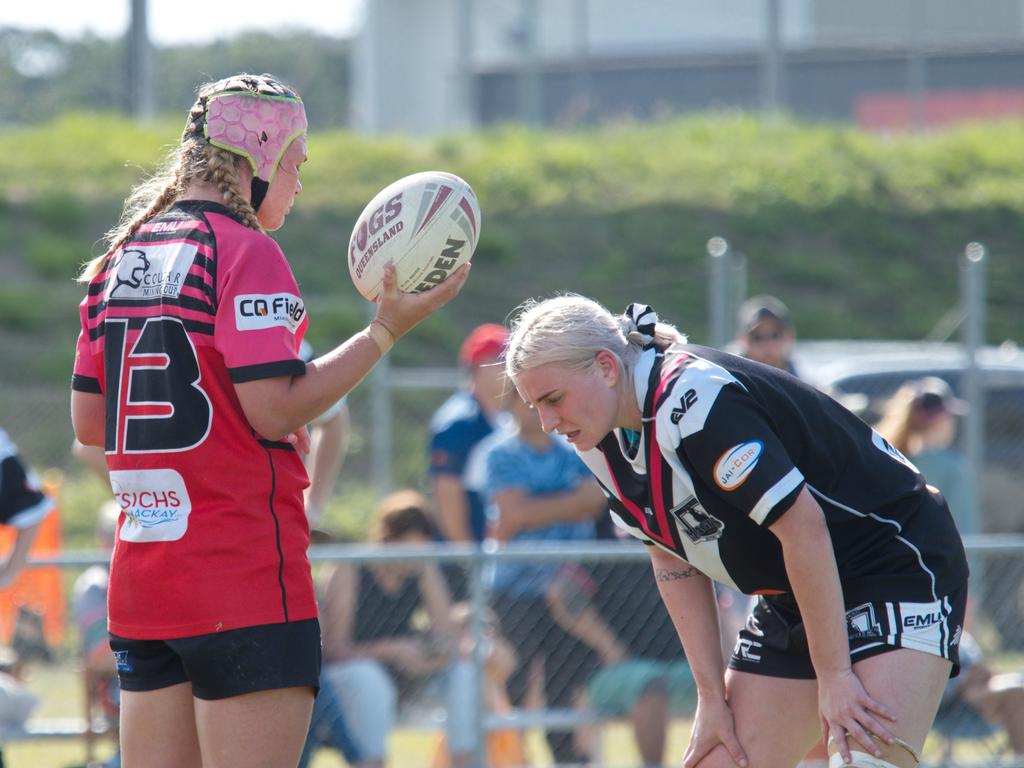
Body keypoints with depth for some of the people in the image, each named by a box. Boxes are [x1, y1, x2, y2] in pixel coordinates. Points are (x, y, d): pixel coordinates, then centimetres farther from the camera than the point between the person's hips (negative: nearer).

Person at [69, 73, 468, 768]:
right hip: (243, 580, -7)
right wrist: (386, 330, -10)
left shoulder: (120, 258, 14)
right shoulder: (246, 252, -9)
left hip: (139, 578, 7)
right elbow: (275, 410, -15)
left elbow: (88, 422, 15)